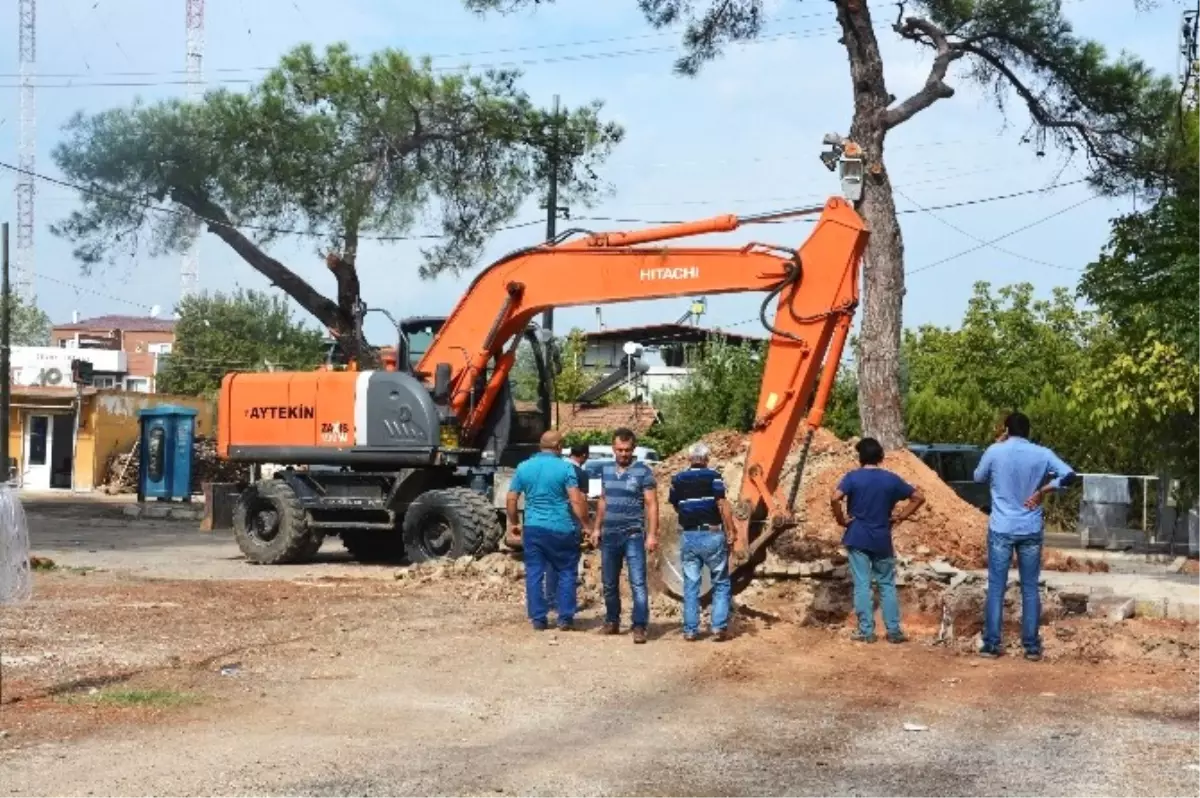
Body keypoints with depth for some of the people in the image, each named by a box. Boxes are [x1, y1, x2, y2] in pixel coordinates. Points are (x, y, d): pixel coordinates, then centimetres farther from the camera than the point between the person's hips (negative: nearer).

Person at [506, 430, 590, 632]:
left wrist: (514, 523, 21)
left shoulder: (524, 467, 5)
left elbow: (510, 499, 8)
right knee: (566, 572, 9)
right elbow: (576, 501, -12)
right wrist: (586, 524, -6)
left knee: (534, 574, 7)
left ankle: (538, 619, 8)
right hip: (561, 528, -3)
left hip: (533, 528, 3)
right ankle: (565, 618, 9)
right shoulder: (565, 468, -6)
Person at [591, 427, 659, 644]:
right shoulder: (606, 470, 10)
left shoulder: (643, 471, -6)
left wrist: (652, 534, -14)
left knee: (638, 583, -9)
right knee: (609, 583, 13)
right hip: (609, 535, 5)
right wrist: (596, 528, 15)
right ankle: (612, 621, 26)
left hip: (633, 535, -5)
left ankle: (639, 627, -8)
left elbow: (651, 504, -8)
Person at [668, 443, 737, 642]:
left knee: (690, 584, 8)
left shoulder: (678, 480, 6)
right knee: (721, 583, 8)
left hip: (688, 536, 3)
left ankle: (690, 630, 7)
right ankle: (719, 627, 0)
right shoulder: (713, 477, -6)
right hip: (712, 535, -3)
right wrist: (730, 532, -10)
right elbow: (723, 506, -13)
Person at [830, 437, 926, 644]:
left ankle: (866, 631, 2)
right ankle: (894, 631, 9)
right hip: (882, 539, 2)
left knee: (862, 585, 2)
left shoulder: (853, 477, -6)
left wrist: (841, 519, -7)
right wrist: (900, 517, 7)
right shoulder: (891, 479, 2)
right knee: (887, 585, 11)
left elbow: (835, 497, -22)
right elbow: (919, 497, 5)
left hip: (857, 538, -2)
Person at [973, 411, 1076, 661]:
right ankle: (1032, 646, 8)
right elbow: (1069, 475, -12)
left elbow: (978, 477, 12)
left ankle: (991, 644, 5)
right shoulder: (1042, 454, -2)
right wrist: (1043, 491, -4)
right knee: (1030, 588, 8)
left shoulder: (995, 451, -5)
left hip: (1001, 529, -1)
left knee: (996, 587, 5)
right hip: (1031, 530, 1)